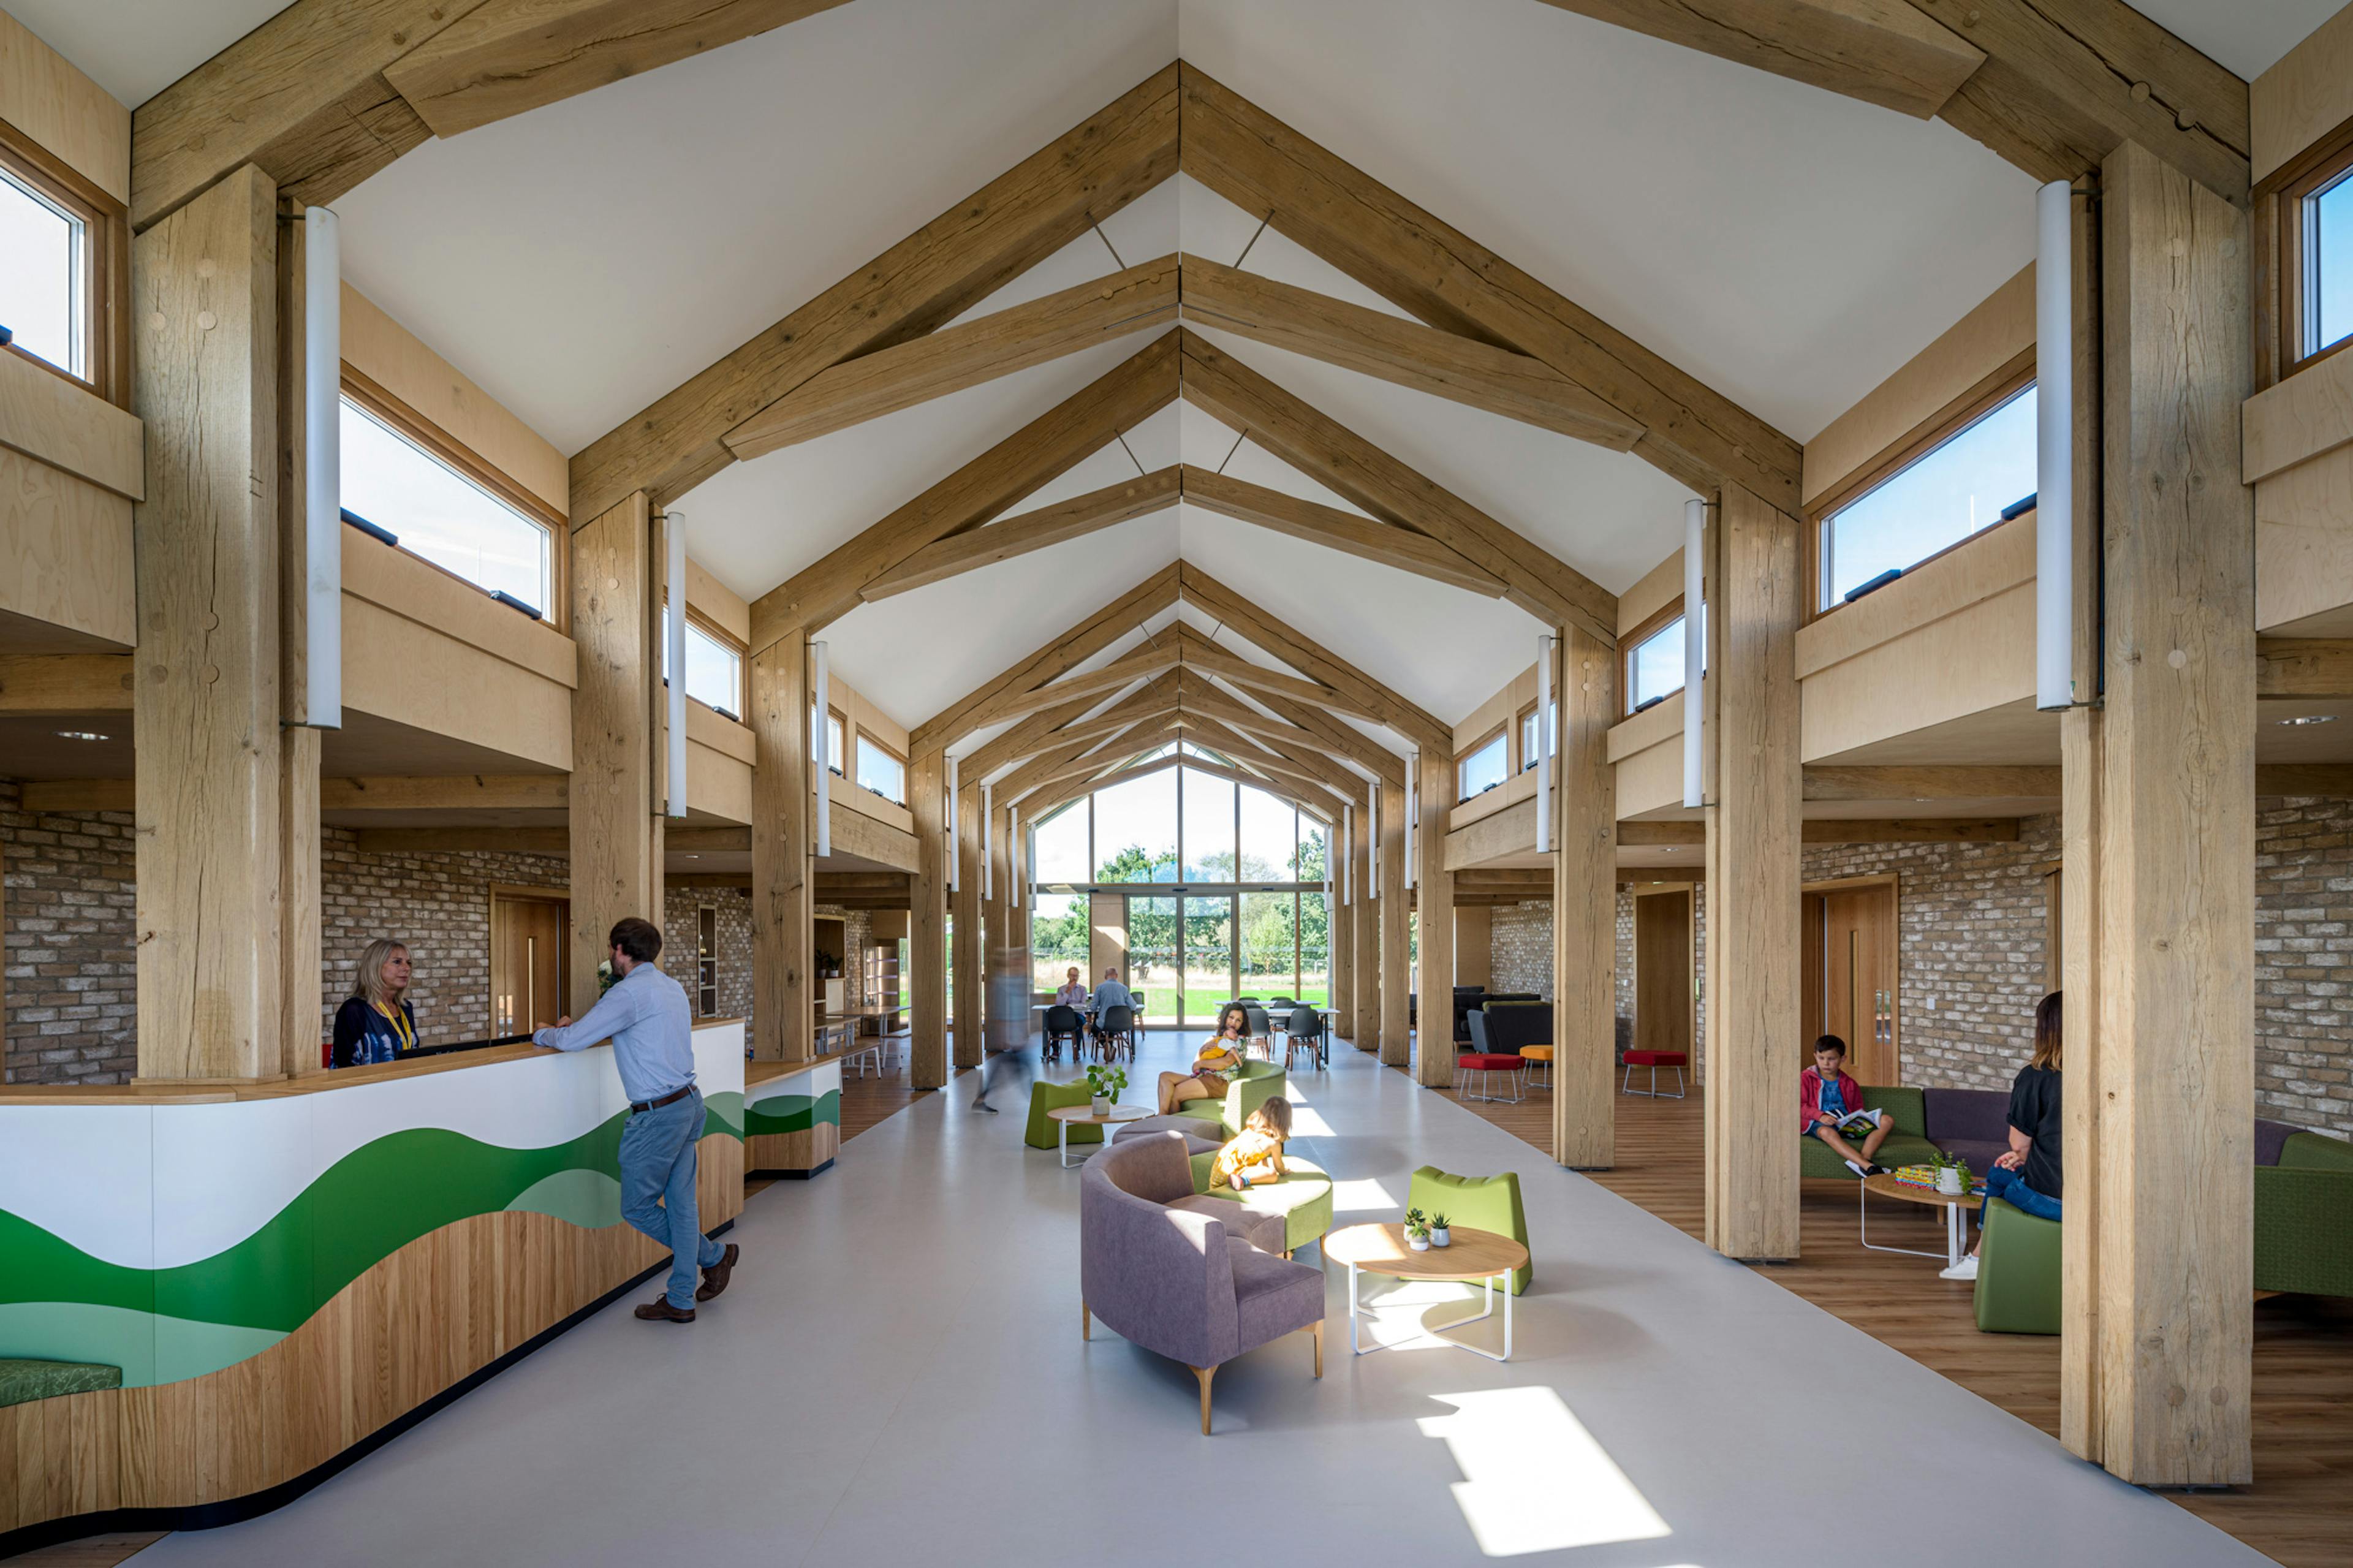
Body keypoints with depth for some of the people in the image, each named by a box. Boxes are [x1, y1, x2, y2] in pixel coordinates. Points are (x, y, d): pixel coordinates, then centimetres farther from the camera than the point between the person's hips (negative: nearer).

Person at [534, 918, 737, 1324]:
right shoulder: (673, 987, 12)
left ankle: (714, 1256, 20)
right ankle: (680, 1301, 21)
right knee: (680, 1203, 13)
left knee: (638, 1207, 8)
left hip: (657, 1115, -9)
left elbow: (572, 1041, -14)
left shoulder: (630, 992, -16)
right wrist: (576, 1025, 21)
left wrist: (542, 1035, 8)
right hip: (689, 1103, 9)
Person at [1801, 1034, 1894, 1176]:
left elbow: (1858, 1109, 22)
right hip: (1819, 1123, -5)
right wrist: (1820, 1116, -19)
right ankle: (1869, 1167, -54)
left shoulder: (1849, 1084, 21)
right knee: (1827, 1132, -43)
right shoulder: (1806, 1079, 8)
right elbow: (1800, 1106, -1)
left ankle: (1863, 1159, -37)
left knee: (1887, 1120, -15)